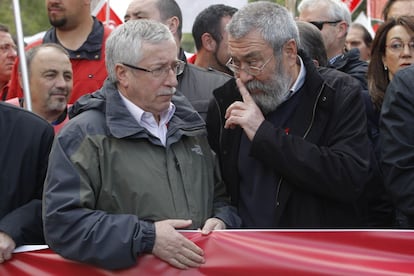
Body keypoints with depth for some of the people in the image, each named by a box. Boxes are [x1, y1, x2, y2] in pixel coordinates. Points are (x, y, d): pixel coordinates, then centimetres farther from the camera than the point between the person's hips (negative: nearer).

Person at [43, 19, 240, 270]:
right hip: (127, 270, -5)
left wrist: (221, 221, 2)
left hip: (201, 266, 5)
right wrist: (146, 236, -14)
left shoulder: (191, 125, 16)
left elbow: (222, 197, 24)